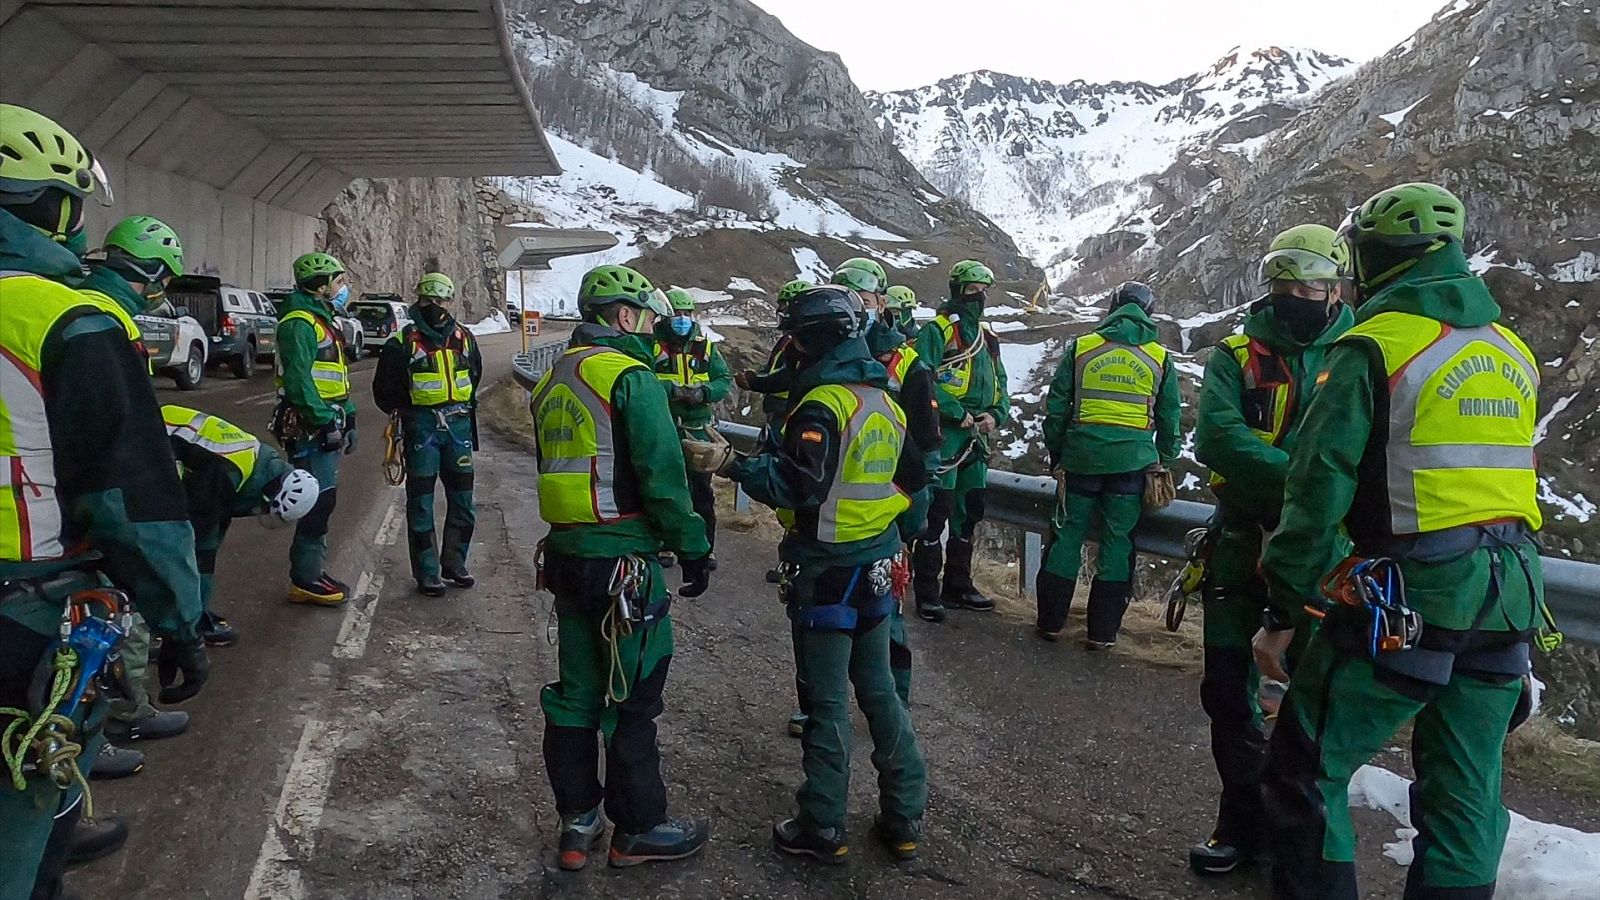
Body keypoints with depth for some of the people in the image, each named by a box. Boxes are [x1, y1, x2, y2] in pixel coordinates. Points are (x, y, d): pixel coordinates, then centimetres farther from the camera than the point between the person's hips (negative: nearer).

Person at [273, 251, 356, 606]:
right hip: (308, 428, -10)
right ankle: (305, 580, -2)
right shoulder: (300, 323, -13)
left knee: (323, 500, 14)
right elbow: (298, 379, -22)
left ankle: (313, 570, 23)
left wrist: (347, 420, 21)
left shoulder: (323, 320, 20)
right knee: (319, 501, -9)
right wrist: (325, 421, -23)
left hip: (326, 426, 11)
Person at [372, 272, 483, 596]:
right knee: (421, 502, 2)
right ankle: (427, 573, 10)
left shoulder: (464, 338, 8)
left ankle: (454, 564, 25)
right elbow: (384, 390, 3)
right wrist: (404, 413, 2)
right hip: (422, 428, -4)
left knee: (462, 502, 10)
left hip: (458, 426, 4)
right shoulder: (403, 342, -5)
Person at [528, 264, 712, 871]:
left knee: (578, 690, 15)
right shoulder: (631, 376, -13)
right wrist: (693, 549, -9)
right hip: (622, 559, -8)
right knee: (631, 696, 3)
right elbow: (662, 476, -17)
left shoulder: (554, 379, 14)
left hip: (566, 553, 8)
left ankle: (577, 823, 26)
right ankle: (638, 828, 16)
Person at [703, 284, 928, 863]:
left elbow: (797, 487, -25)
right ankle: (904, 817, 23)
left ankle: (823, 829, 14)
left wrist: (731, 464, -18)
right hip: (877, 568, 8)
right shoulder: (883, 401, 10)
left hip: (828, 572, -8)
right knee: (878, 690, 16)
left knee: (827, 702, 2)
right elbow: (912, 478, 16)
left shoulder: (823, 404, -18)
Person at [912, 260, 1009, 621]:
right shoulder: (937, 331, -5)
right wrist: (958, 413, -20)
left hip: (976, 437, 8)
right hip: (945, 433, -8)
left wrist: (996, 414, 0)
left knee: (968, 514, 14)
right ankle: (927, 593, -2)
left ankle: (958, 586, 25)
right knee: (937, 513, -8)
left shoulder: (988, 338, 18)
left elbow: (1000, 385, 20)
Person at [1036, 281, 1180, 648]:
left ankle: (1050, 621, 16)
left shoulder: (1081, 348, 3)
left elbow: (1055, 408, 4)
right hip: (1132, 462, 0)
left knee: (1067, 535, 10)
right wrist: (1165, 463, 19)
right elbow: (1169, 420, 9)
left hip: (1081, 457, 0)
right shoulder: (1160, 357, 5)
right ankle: (1102, 631, 10)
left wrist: (1055, 454, 14)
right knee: (1117, 542, 6)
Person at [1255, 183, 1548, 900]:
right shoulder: (1513, 352, 14)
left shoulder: (1374, 347, -10)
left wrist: (1282, 614, -8)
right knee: (1465, 793, 15)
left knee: (1307, 773, 3)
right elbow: (1487, 469, 18)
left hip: (1406, 600, -7)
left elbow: (1319, 486, -13)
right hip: (1508, 600, 8)